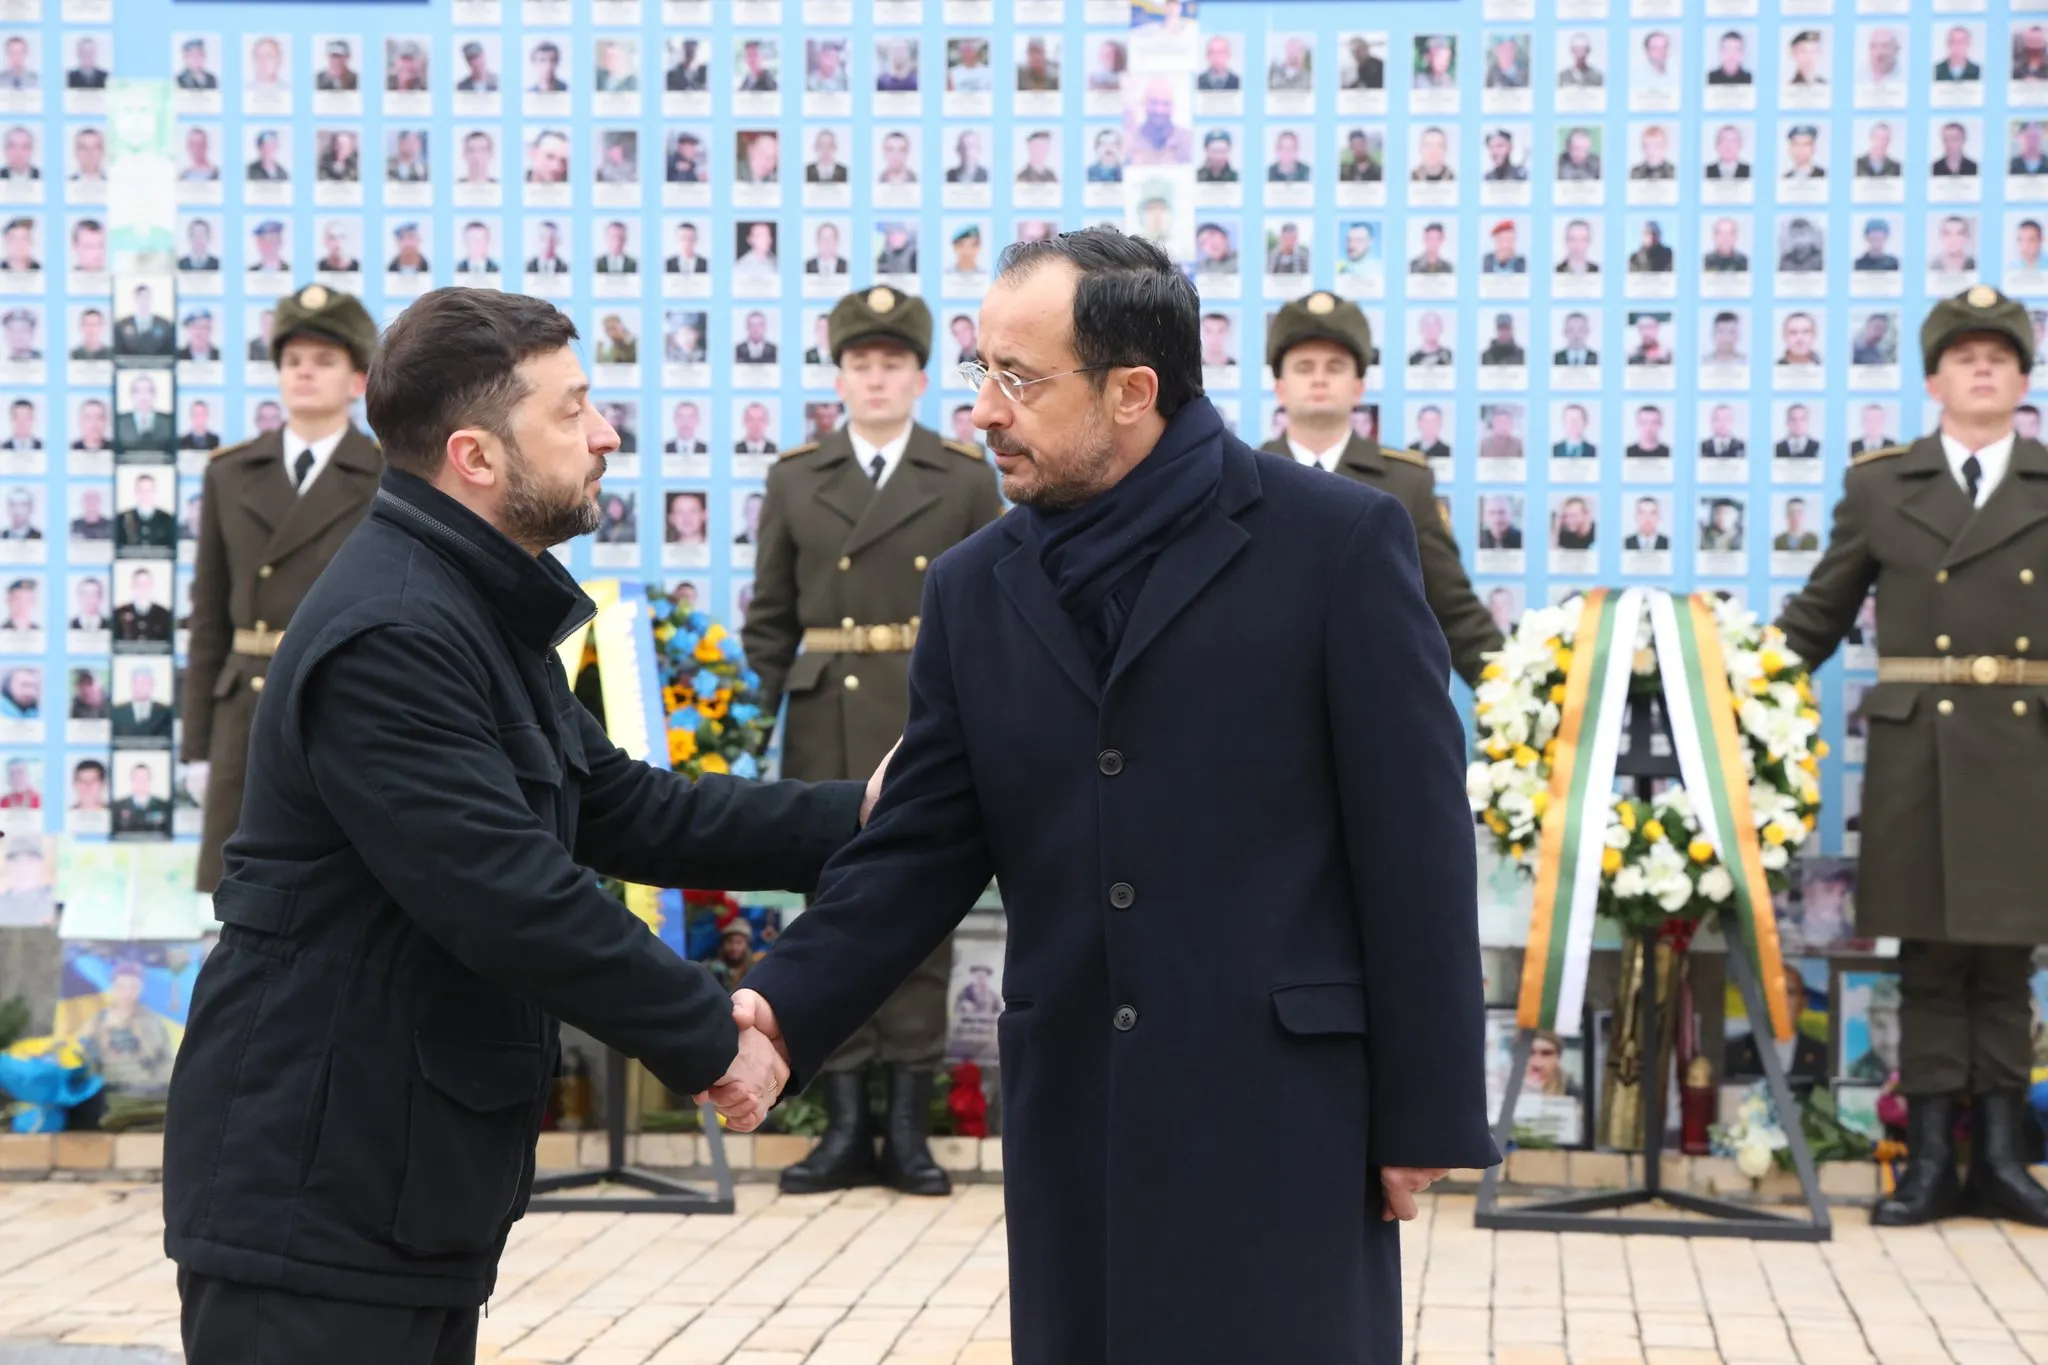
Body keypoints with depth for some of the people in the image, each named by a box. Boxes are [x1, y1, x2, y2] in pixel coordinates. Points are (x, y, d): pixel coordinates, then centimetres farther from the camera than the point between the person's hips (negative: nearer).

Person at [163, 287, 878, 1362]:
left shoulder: (482, 615, 15)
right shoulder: (391, 638, -21)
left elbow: (621, 810, 17)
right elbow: (510, 899, -25)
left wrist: (852, 817, 9)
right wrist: (708, 1040, -16)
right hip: (315, 1193, -10)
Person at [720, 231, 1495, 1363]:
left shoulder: (1338, 543, -5)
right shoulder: (975, 589, 9)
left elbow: (1414, 843, -5)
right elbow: (921, 846, 8)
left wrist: (1424, 1116, -6)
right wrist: (789, 1004, -8)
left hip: (1283, 1110, -4)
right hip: (1072, 1119, 4)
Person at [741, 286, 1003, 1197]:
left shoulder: (967, 479, 6)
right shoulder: (795, 480, 9)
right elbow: (769, 619, 12)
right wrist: (768, 716, 4)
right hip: (826, 727, 1)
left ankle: (907, 1127, 6)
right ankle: (845, 1126, 7)